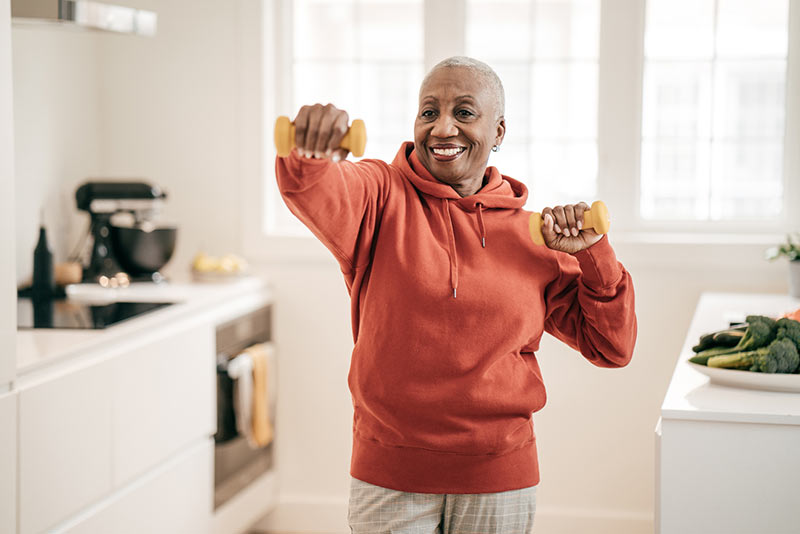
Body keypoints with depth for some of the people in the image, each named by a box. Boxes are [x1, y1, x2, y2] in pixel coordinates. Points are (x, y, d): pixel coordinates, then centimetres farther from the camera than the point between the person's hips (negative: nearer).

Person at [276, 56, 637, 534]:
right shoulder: (383, 197, -3)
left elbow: (611, 347, 7)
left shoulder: (534, 236, 4)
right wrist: (309, 152, -48)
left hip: (500, 479, 2)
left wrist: (593, 256, -6)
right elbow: (315, 191, -27)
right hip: (389, 476, -2)